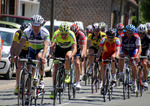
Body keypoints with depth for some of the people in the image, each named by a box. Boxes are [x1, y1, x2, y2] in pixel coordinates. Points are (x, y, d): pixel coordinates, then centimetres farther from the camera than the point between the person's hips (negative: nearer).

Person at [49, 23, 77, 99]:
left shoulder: (71, 34, -33)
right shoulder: (56, 34, -30)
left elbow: (74, 48, -41)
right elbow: (52, 45, -39)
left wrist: (71, 55, -61)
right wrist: (50, 54, -58)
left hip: (69, 49, -1)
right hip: (59, 49, 1)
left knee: (67, 56, -36)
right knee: (55, 67, -10)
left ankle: (67, 73, -11)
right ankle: (53, 89, -3)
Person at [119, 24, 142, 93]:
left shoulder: (136, 37, -25)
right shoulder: (122, 36, -25)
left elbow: (139, 48, -31)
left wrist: (137, 56, -49)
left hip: (133, 51, 0)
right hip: (124, 50, 0)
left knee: (133, 65, -15)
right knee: (121, 58, -33)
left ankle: (134, 81, 3)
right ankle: (121, 73, -14)